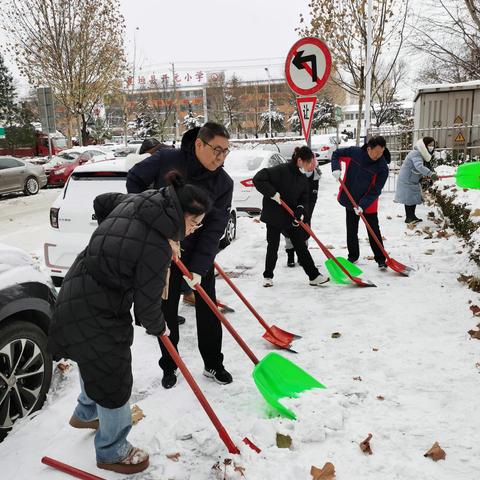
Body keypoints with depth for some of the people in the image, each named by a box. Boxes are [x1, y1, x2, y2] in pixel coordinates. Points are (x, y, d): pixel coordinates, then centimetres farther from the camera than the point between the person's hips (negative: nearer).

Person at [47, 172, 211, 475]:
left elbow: (101, 202, 15)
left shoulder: (137, 201, -6)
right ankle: (112, 452, 34)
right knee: (113, 379, 10)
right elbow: (147, 304, -19)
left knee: (97, 361, 31)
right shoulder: (158, 248, -29)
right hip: (96, 314, -9)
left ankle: (86, 414, 58)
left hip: (78, 293, 9)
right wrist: (159, 328, 2)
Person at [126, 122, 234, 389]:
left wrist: (199, 268, -22)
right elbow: (134, 179, 0)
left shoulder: (224, 183, -11)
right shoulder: (167, 160, -15)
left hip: (200, 256, 1)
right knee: (167, 312, 9)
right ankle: (169, 366, 28)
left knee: (208, 311, 8)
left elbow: (214, 229, -15)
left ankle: (213, 364, 27)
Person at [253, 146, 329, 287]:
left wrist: (301, 210, -15)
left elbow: (304, 200, 6)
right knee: (273, 246, 5)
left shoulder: (303, 179, 4)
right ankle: (268, 276, 23)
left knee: (301, 246, 6)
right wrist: (273, 193, -27)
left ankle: (314, 276, 11)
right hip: (274, 216, -5)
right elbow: (258, 179, -24)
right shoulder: (280, 170, -19)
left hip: (292, 218, 5)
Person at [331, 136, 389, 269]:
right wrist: (336, 169, -17)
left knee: (374, 231, 2)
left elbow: (375, 191, -20)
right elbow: (336, 154, 2)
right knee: (351, 230, 14)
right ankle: (353, 256, 29)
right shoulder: (353, 152, -15)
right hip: (350, 200, 3)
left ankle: (380, 259, 14)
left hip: (368, 204, -2)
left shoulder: (382, 167, -20)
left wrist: (363, 205, -29)